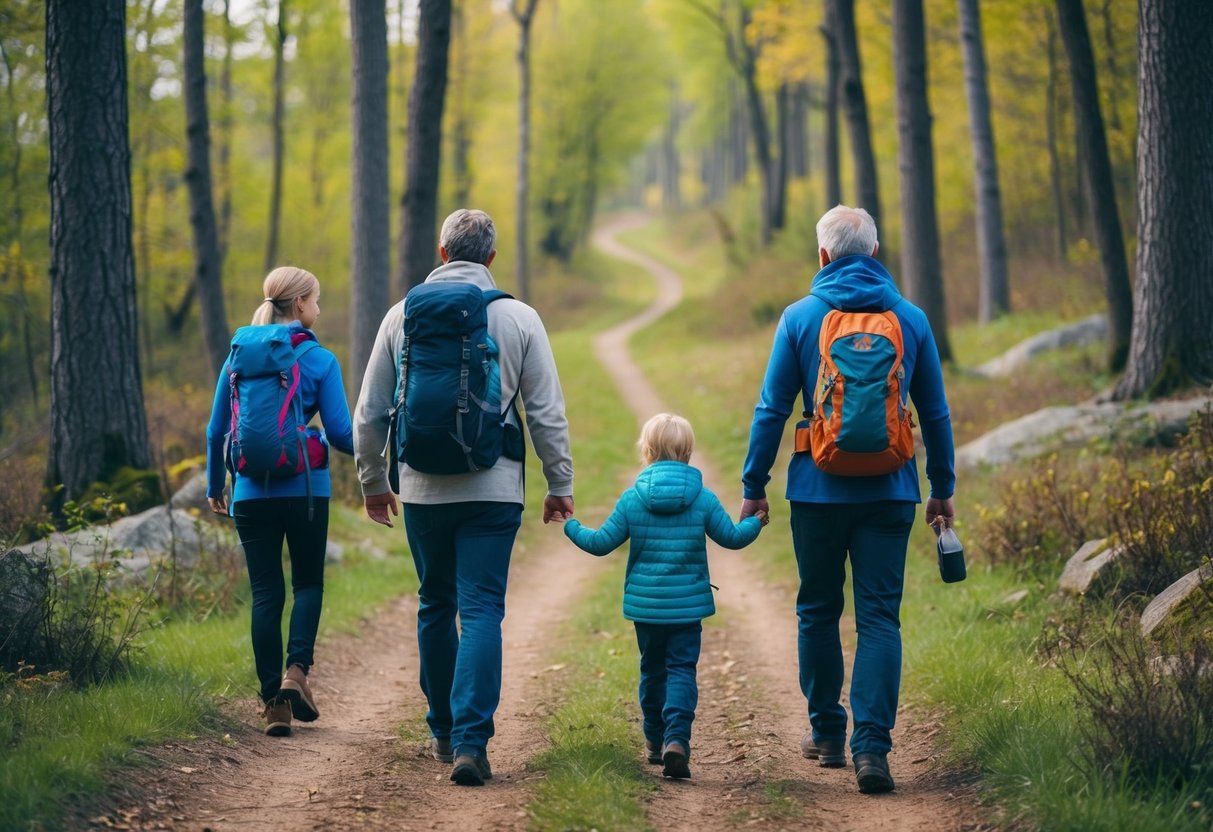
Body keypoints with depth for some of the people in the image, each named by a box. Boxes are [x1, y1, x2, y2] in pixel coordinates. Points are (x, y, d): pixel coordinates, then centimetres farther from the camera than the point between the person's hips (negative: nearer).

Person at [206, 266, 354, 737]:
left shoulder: (239, 357, 5)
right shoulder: (319, 361, -5)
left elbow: (216, 430, 7)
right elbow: (340, 433, -7)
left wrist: (214, 486, 19)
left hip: (252, 491, 3)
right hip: (305, 489, -2)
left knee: (265, 593, 6)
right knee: (308, 582, 14)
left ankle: (274, 701, 2)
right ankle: (296, 670, -8)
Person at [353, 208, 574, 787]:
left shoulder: (403, 316, 2)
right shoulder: (519, 318, -2)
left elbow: (369, 413, 7)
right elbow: (547, 412, 0)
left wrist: (373, 481, 19)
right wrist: (560, 485, 9)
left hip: (423, 489, 2)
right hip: (493, 491, -2)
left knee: (435, 607, 17)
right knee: (481, 610, -3)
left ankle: (444, 731, 26)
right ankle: (470, 741, -15)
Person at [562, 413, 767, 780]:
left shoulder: (632, 499, -4)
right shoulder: (703, 499, -5)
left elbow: (601, 543, -1)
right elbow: (732, 537, 4)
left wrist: (570, 527, 15)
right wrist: (755, 522, 24)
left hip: (645, 604, 1)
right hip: (688, 605, -1)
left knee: (652, 669, 16)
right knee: (682, 669, -1)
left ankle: (655, 739, 26)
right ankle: (677, 738, -20)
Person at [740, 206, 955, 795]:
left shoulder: (800, 318, -2)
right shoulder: (911, 319, 3)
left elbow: (771, 409, -2)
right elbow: (935, 414, 9)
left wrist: (754, 486, 6)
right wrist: (942, 490, 18)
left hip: (819, 491, -1)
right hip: (889, 493, 1)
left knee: (818, 612, 15)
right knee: (880, 618, -1)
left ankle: (827, 733, 24)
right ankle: (872, 746, -12)